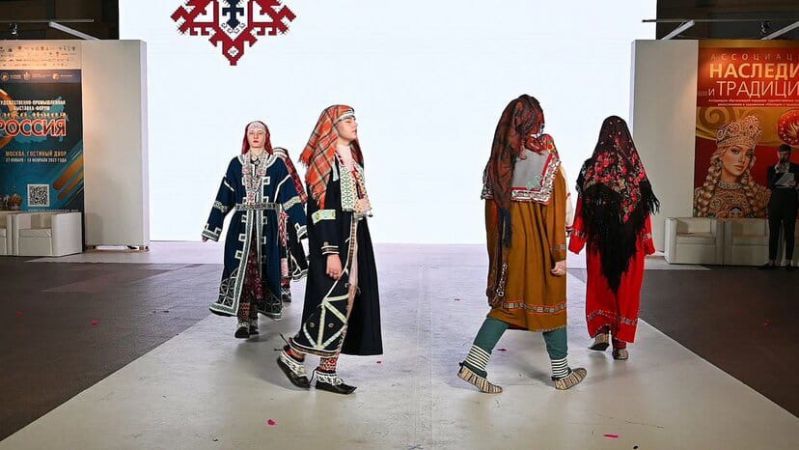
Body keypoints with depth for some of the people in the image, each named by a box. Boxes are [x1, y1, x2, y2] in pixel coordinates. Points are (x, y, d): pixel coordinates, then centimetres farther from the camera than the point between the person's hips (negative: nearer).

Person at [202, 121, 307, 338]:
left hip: (266, 225, -1)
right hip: (241, 224, 1)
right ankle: (243, 320, -4)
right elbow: (224, 197, 10)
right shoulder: (236, 164, 8)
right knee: (241, 270, -7)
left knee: (261, 271, 3)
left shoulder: (277, 163, 3)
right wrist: (211, 227, 10)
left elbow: (289, 194, -2)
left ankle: (252, 317, 15)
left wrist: (301, 225, -11)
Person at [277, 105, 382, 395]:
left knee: (347, 305, 7)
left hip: (354, 238, 9)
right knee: (334, 303, -10)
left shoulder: (352, 159, 15)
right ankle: (292, 356, 8)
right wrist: (331, 252, -22)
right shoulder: (324, 160, -10)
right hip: (331, 239, -9)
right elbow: (322, 208, -17)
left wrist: (362, 205, 6)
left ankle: (327, 372, 14)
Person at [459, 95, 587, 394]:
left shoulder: (498, 160, 3)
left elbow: (491, 209, 6)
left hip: (508, 244, 4)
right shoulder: (545, 155, -11)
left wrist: (497, 251, 14)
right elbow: (555, 209, -14)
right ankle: (561, 373, 26)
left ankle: (473, 363, 5)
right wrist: (560, 254, -11)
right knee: (551, 302, 11)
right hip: (539, 244, -4)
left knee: (507, 302, 15)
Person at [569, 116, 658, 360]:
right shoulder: (635, 166, -3)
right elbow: (644, 208, 0)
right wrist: (647, 241, 8)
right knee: (626, 287, 8)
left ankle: (601, 331, 12)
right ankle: (620, 342, 9)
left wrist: (577, 239, 2)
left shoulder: (591, 166, -6)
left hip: (599, 237, 0)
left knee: (599, 284, 16)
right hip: (630, 239, 1)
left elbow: (583, 205, -4)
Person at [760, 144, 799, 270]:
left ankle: (788, 262, 5)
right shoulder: (772, 168, 8)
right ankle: (772, 261, 5)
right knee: (773, 233, 2)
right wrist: (777, 171, -12)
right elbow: (770, 185, -4)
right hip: (775, 202, 1)